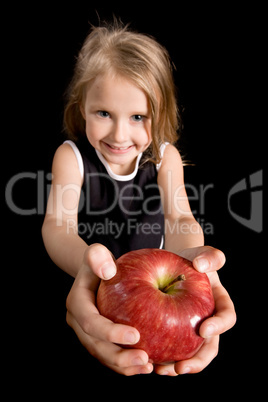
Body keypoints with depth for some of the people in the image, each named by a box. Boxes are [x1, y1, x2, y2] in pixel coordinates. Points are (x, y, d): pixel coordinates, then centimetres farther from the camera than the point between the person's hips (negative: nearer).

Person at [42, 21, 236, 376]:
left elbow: (179, 218, -21)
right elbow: (57, 223, -27)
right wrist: (85, 263, -53)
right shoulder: (71, 156, -13)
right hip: (87, 280, -1)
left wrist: (186, 254, -48)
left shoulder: (165, 156, -8)